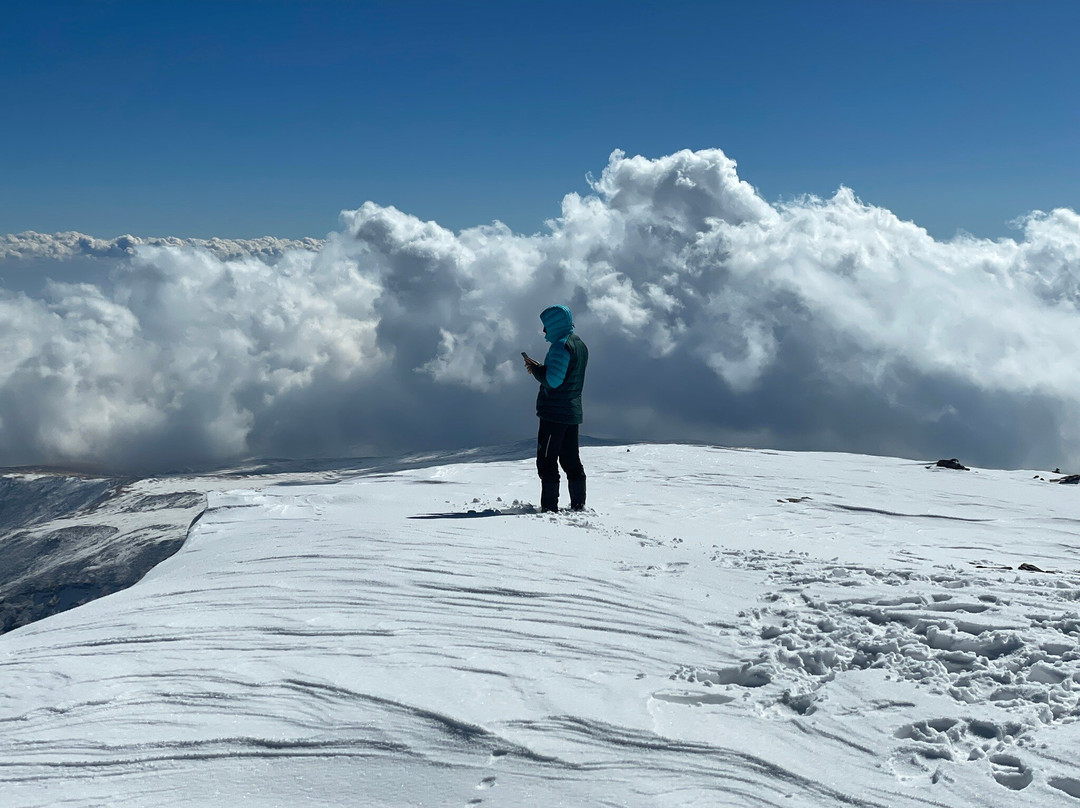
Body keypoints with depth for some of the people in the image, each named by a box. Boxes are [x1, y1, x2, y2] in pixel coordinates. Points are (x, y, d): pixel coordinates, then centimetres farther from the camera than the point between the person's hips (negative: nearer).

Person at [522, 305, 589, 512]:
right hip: (573, 412, 9)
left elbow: (552, 380, -22)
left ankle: (549, 506, -6)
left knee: (547, 461, -5)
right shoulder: (580, 345, 15)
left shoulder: (561, 346, -16)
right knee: (571, 460, 13)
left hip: (554, 413, -9)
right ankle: (578, 504, 13)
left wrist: (534, 369, -6)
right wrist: (540, 367, 11)